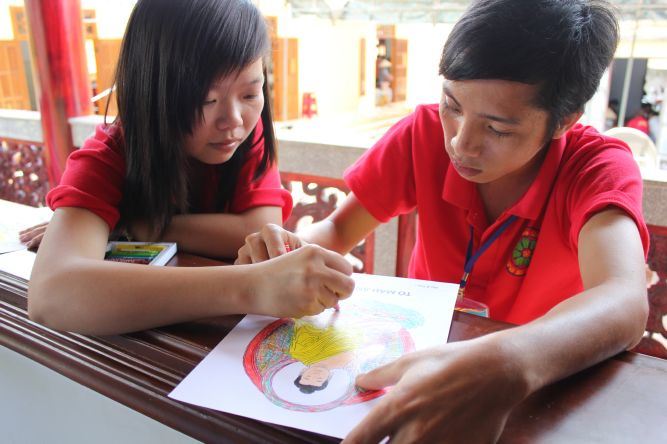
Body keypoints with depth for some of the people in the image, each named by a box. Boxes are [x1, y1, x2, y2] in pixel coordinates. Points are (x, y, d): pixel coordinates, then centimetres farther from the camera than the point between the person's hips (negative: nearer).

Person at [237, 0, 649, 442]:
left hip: (545, 377, -2)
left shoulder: (599, 167, -17)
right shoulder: (426, 133, -12)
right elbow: (337, 230, -7)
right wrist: (294, 249, -28)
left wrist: (506, 367, -51)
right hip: (424, 353, 2)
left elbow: (624, 305, -33)